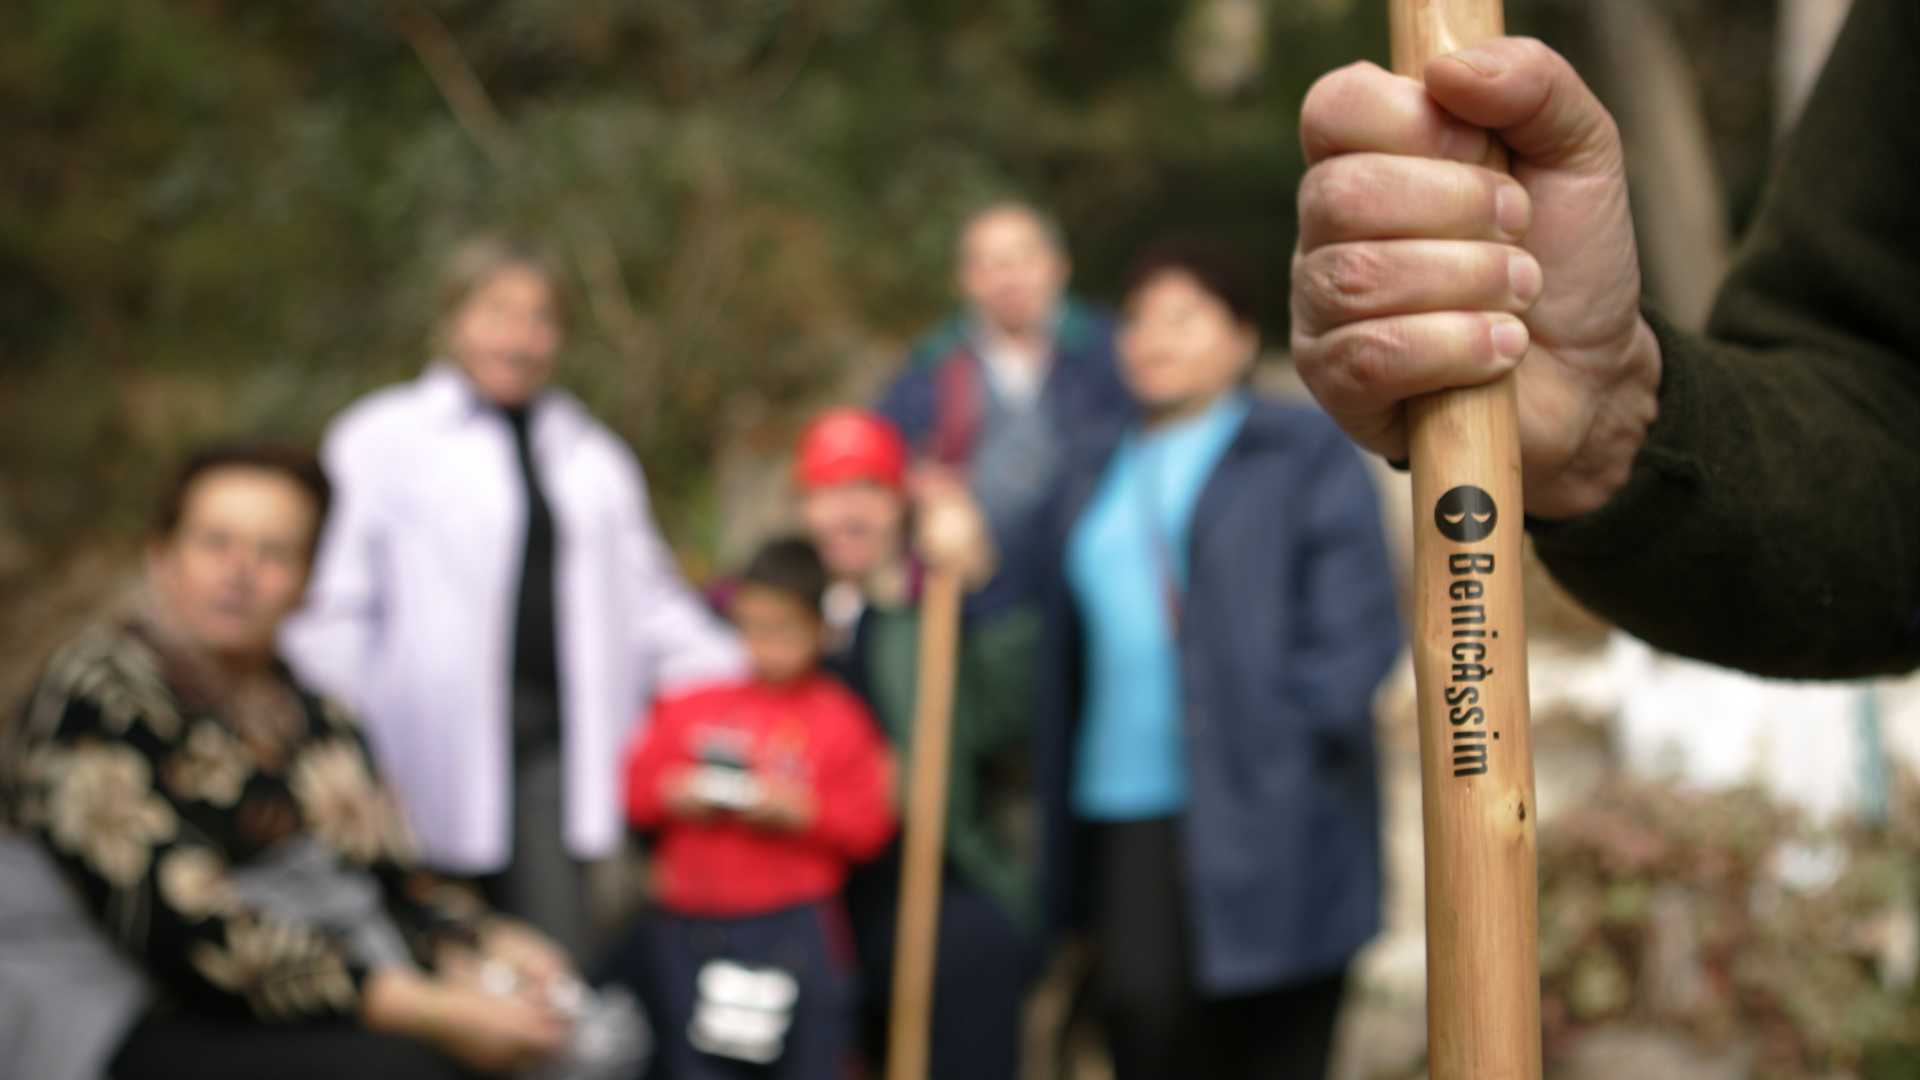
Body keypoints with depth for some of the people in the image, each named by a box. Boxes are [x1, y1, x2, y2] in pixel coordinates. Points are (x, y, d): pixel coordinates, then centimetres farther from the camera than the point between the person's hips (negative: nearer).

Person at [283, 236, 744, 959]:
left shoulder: (595, 457, 18)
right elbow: (335, 607, 1)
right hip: (439, 748, -3)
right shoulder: (381, 442, 4)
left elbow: (649, 604, 20)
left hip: (557, 744, 3)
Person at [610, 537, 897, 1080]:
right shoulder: (691, 704, 7)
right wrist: (674, 796, -12)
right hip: (689, 921, 3)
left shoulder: (839, 718, -1)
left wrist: (802, 811, -19)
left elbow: (869, 822, -6)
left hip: (792, 927, -3)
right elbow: (637, 787, 8)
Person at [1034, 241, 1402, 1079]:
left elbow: (1358, 631, -4)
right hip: (1129, 819, 4)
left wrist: (1277, 747, -12)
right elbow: (1068, 657, 18)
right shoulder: (1096, 474, 20)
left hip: (1267, 826, -4)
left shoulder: (1307, 455, 5)